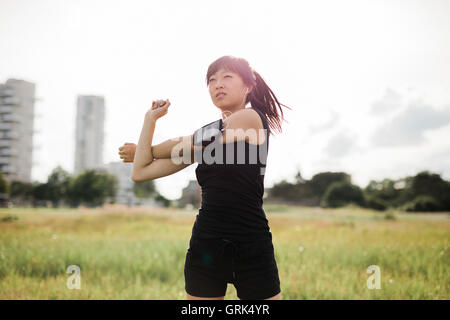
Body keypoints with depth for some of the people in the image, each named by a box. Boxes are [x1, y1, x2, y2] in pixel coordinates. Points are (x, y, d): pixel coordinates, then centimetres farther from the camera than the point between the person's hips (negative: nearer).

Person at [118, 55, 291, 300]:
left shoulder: (251, 118, -5)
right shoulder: (205, 136, 12)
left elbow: (184, 146, -2)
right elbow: (140, 173, 9)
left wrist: (148, 151, 16)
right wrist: (151, 118, 8)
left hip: (252, 245, -5)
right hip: (206, 244, 6)